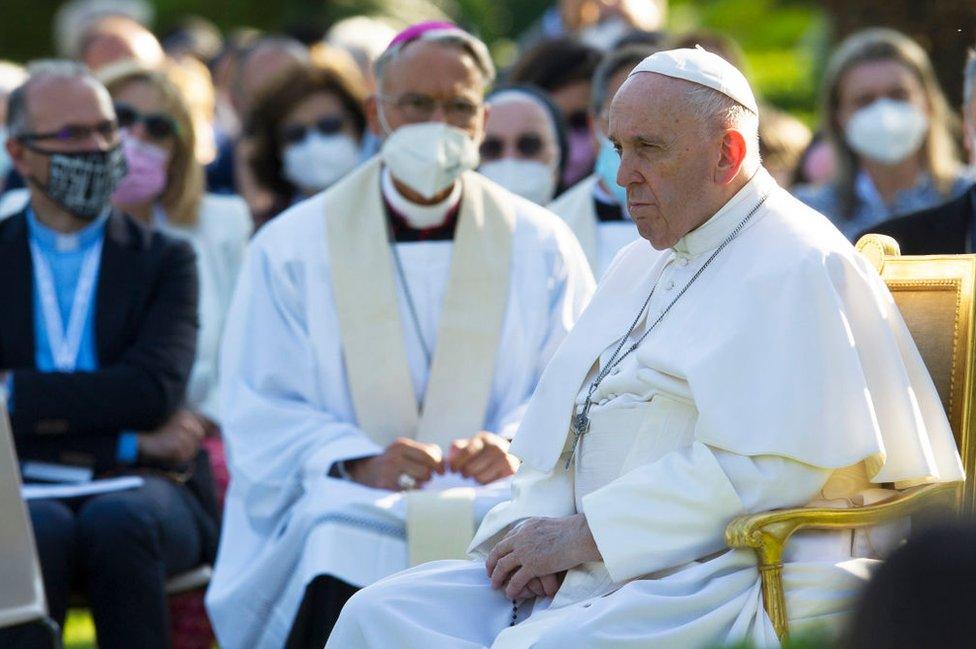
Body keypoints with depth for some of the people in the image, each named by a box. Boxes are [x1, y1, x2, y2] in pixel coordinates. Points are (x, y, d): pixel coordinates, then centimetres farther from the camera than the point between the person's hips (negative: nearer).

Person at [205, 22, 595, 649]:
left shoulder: (541, 245, 15)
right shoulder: (291, 247, 12)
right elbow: (262, 412, 5)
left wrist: (512, 444, -13)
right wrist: (356, 461, -14)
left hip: (495, 498, 1)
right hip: (347, 503, -1)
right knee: (338, 543, -37)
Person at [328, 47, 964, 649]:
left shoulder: (797, 268, -9)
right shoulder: (643, 264, 22)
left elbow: (766, 465, -20)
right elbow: (557, 433, 21)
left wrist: (584, 535, -17)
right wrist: (536, 524, -3)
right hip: (597, 568, 9)